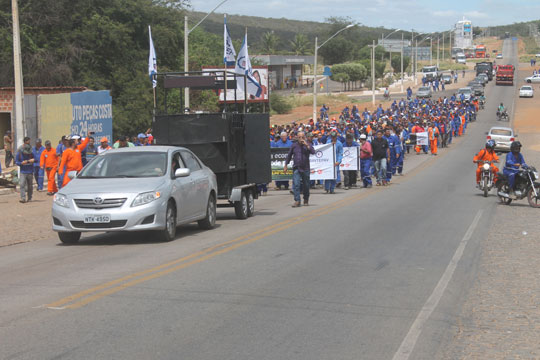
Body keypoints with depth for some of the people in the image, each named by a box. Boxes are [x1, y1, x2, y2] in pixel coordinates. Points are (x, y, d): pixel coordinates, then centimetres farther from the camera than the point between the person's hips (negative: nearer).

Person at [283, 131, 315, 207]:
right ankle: (297, 201, -16)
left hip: (305, 168, 0)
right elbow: (289, 155, 14)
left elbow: (313, 152, -15)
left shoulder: (308, 145, 2)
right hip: (296, 168, 0)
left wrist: (307, 145, -21)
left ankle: (306, 200, 26)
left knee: (306, 185, 8)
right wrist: (285, 165, 14)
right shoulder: (294, 145, 5)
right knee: (296, 184, -13)